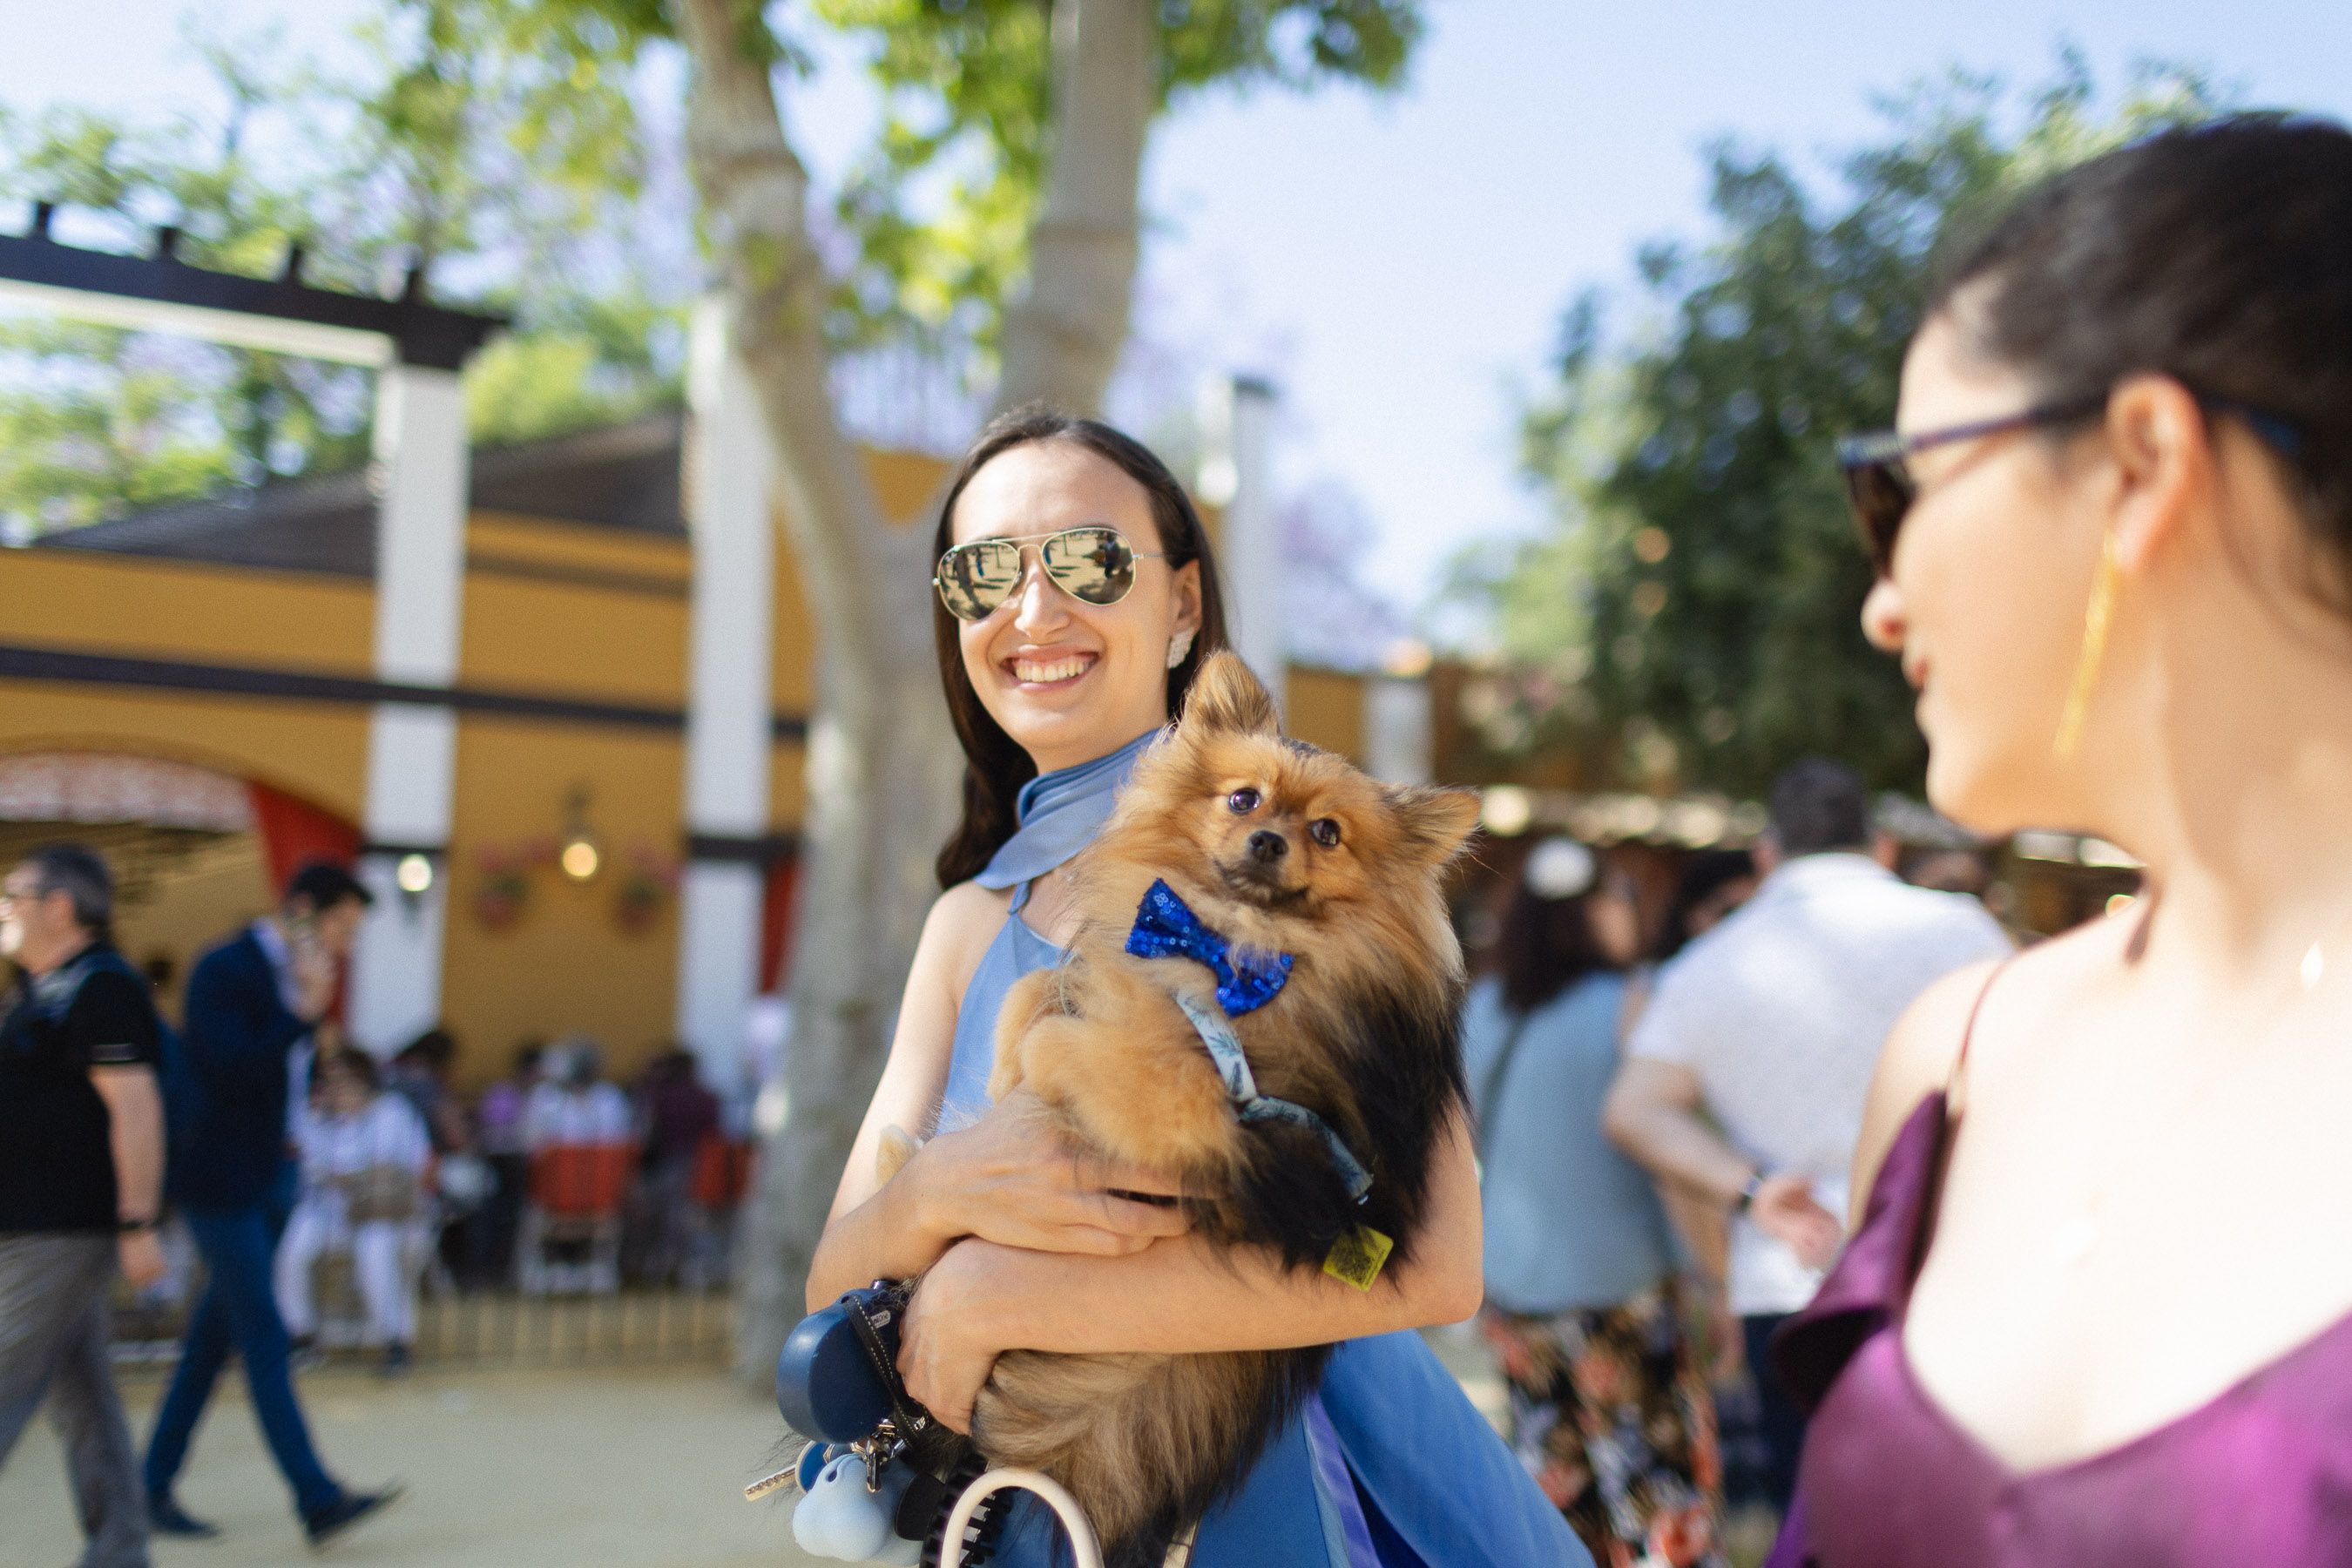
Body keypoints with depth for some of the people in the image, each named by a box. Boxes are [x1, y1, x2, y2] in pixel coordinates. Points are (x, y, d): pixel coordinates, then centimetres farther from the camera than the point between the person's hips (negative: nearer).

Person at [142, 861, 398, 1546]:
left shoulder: (295, 974, 10)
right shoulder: (222, 971, -14)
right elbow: (229, 1071, -23)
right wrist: (303, 1012, -23)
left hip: (272, 1176, 8)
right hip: (221, 1180, -8)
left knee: (216, 1336, 12)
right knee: (265, 1339, -8)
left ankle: (154, 1487, 21)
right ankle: (318, 1499, -9)